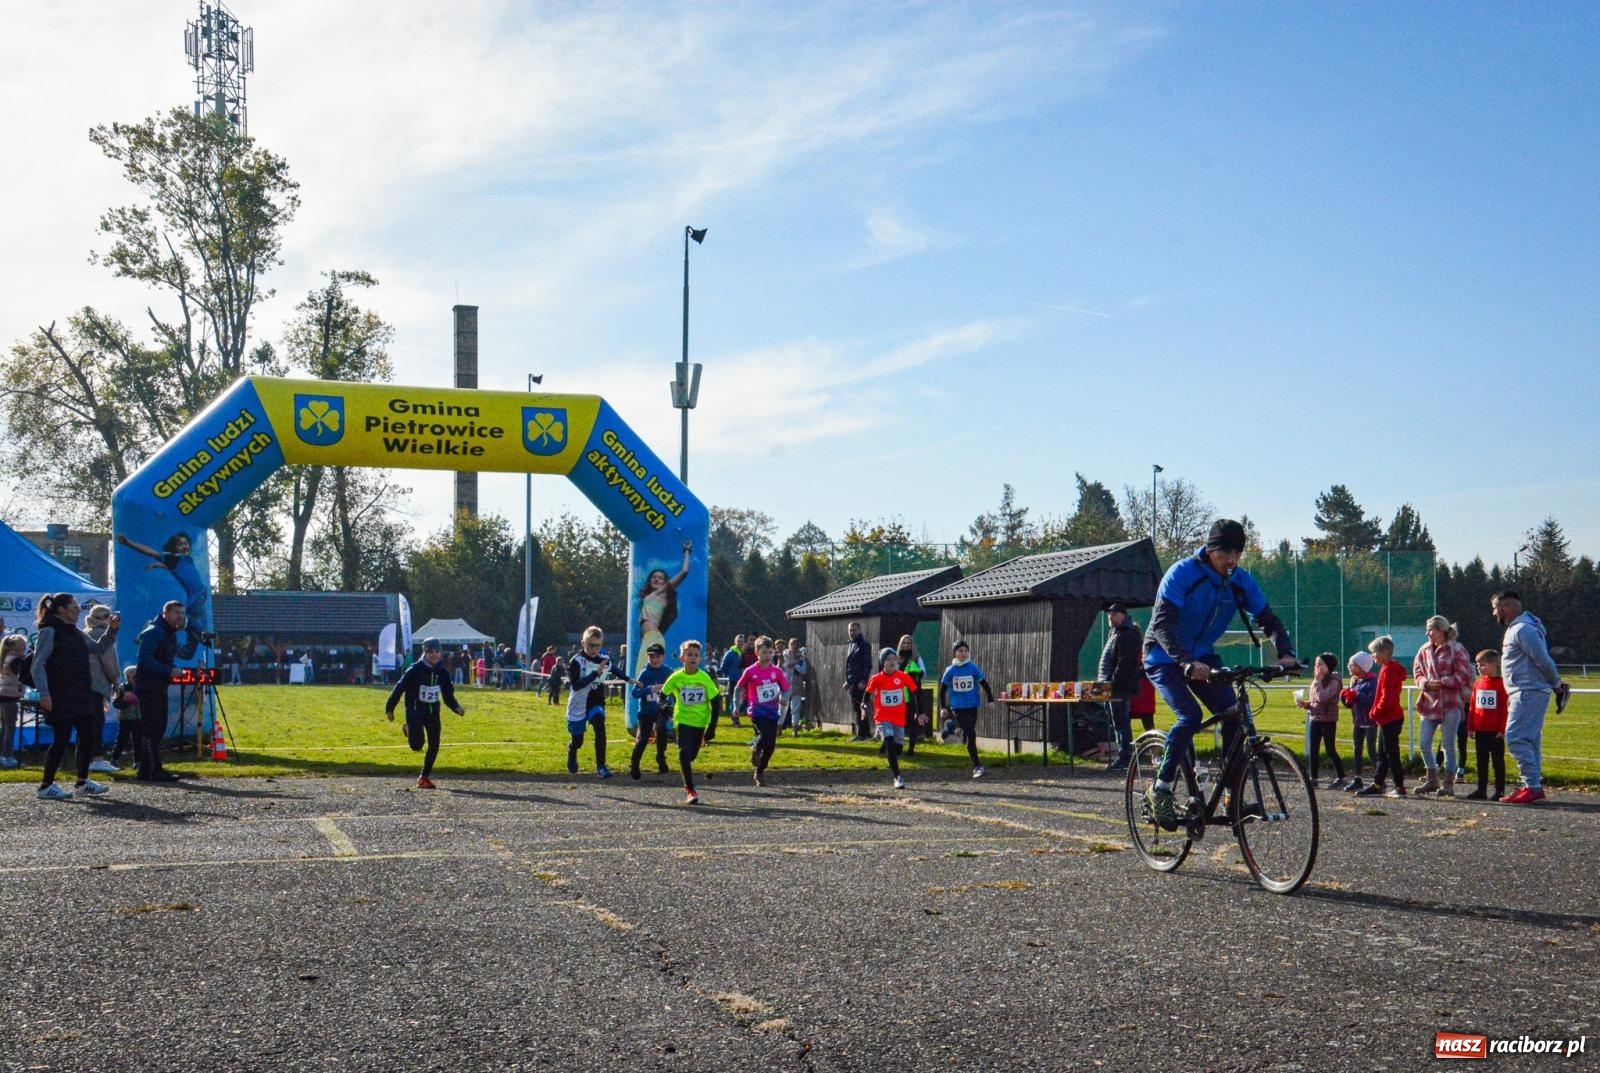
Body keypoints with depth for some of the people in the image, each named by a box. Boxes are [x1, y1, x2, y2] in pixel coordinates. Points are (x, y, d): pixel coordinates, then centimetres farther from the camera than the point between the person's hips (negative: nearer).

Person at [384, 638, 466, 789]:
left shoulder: (442, 672, 2)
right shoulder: (415, 670, -12)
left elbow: (448, 695, 9)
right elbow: (399, 688, -7)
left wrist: (456, 708, -9)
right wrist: (389, 709, -5)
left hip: (433, 712, 5)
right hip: (415, 711, -5)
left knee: (434, 745, -2)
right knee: (417, 745, -16)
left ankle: (425, 777, 13)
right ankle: (409, 729, 21)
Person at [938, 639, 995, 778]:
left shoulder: (973, 668, -2)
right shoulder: (950, 670, -2)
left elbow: (984, 684, 4)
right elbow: (942, 689, 5)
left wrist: (990, 700, -4)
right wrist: (943, 707, 1)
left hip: (972, 706, 1)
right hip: (957, 708, -1)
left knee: (970, 736, 11)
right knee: (970, 734, -10)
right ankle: (977, 766, -8)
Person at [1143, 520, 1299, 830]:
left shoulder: (1241, 581, -6)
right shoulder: (1182, 573, -22)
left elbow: (1269, 619, -3)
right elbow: (1162, 624, -31)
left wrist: (1285, 653, -23)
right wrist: (1187, 663, -45)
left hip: (1203, 657, 5)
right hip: (1165, 658, -5)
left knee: (1232, 714, -14)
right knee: (1190, 716, -26)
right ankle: (1161, 788, -13)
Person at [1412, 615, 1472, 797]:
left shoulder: (1456, 649, -7)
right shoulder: (1424, 651, 10)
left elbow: (1463, 675, -10)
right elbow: (1417, 672, 14)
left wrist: (1442, 682, -17)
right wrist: (1426, 683, -7)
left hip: (1451, 703, -6)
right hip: (1429, 702, 6)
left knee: (1448, 745, -1)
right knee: (1425, 744, 6)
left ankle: (1448, 782, 7)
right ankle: (1432, 780, 20)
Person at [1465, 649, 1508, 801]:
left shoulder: (1501, 684, -9)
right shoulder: (1478, 683, 8)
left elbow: (1505, 709, -10)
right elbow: (1472, 707, 10)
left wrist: (1502, 729, -13)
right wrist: (1471, 727, 7)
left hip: (1496, 732, -6)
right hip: (1480, 731, 6)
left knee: (1497, 761, 3)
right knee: (1481, 761, 11)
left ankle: (1500, 790, 8)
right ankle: (1481, 789, 17)